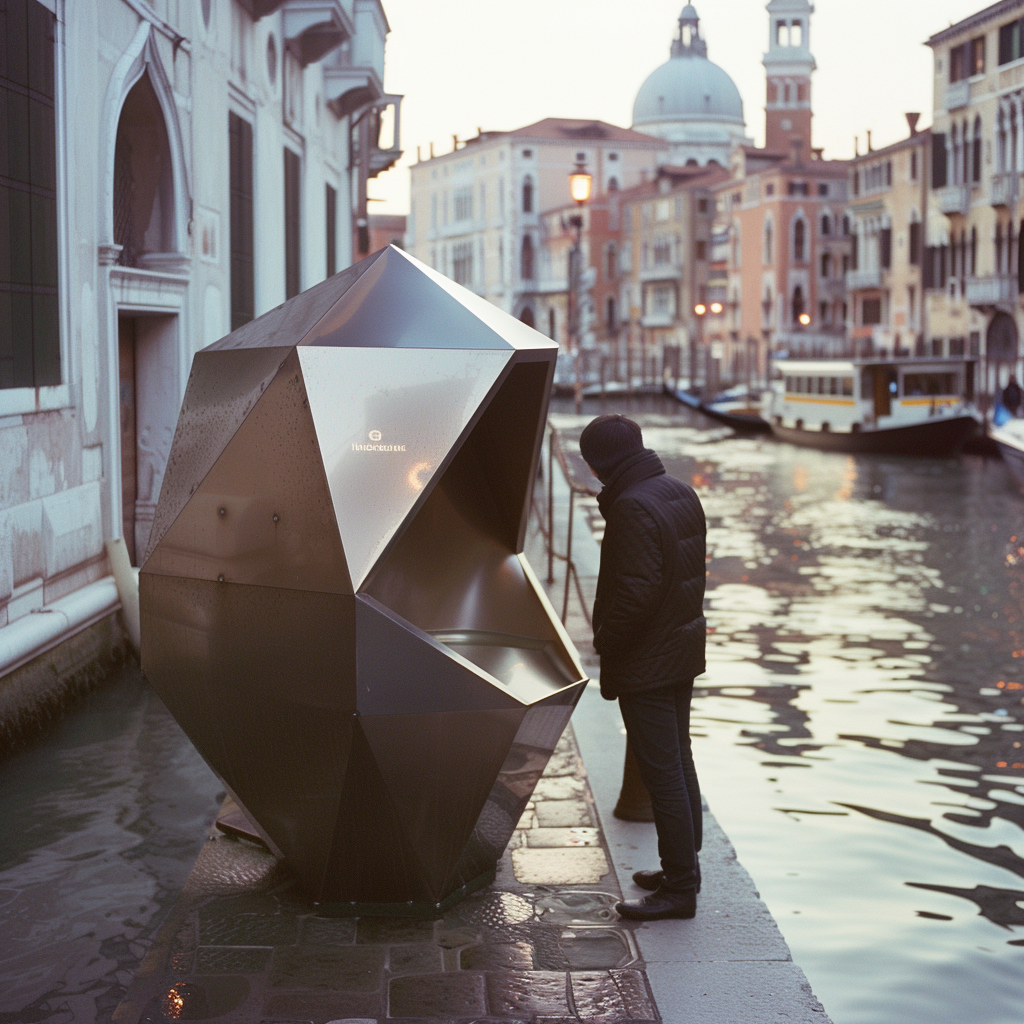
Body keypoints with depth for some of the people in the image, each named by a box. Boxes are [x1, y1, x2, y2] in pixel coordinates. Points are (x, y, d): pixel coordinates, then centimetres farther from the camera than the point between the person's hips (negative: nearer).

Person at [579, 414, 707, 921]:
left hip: (645, 663, -10)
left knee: (662, 774, -3)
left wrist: (605, 642, -12)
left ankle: (679, 888, 3)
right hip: (684, 649, 10)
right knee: (679, 761, 19)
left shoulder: (632, 508, -22)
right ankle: (683, 868, 30)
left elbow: (636, 591, -26)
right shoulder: (681, 492, 7)